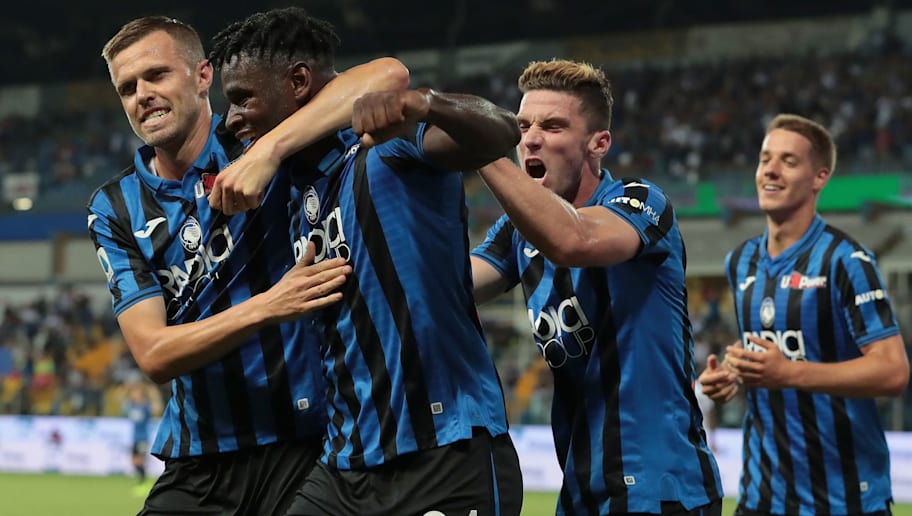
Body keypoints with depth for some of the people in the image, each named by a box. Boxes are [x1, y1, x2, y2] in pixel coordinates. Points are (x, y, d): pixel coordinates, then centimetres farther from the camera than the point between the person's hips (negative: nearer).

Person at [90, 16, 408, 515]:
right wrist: (266, 308, -24)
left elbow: (387, 75, -20)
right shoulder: (114, 208, 4)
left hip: (304, 449, -3)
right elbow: (152, 354, -8)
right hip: (198, 468, 3)